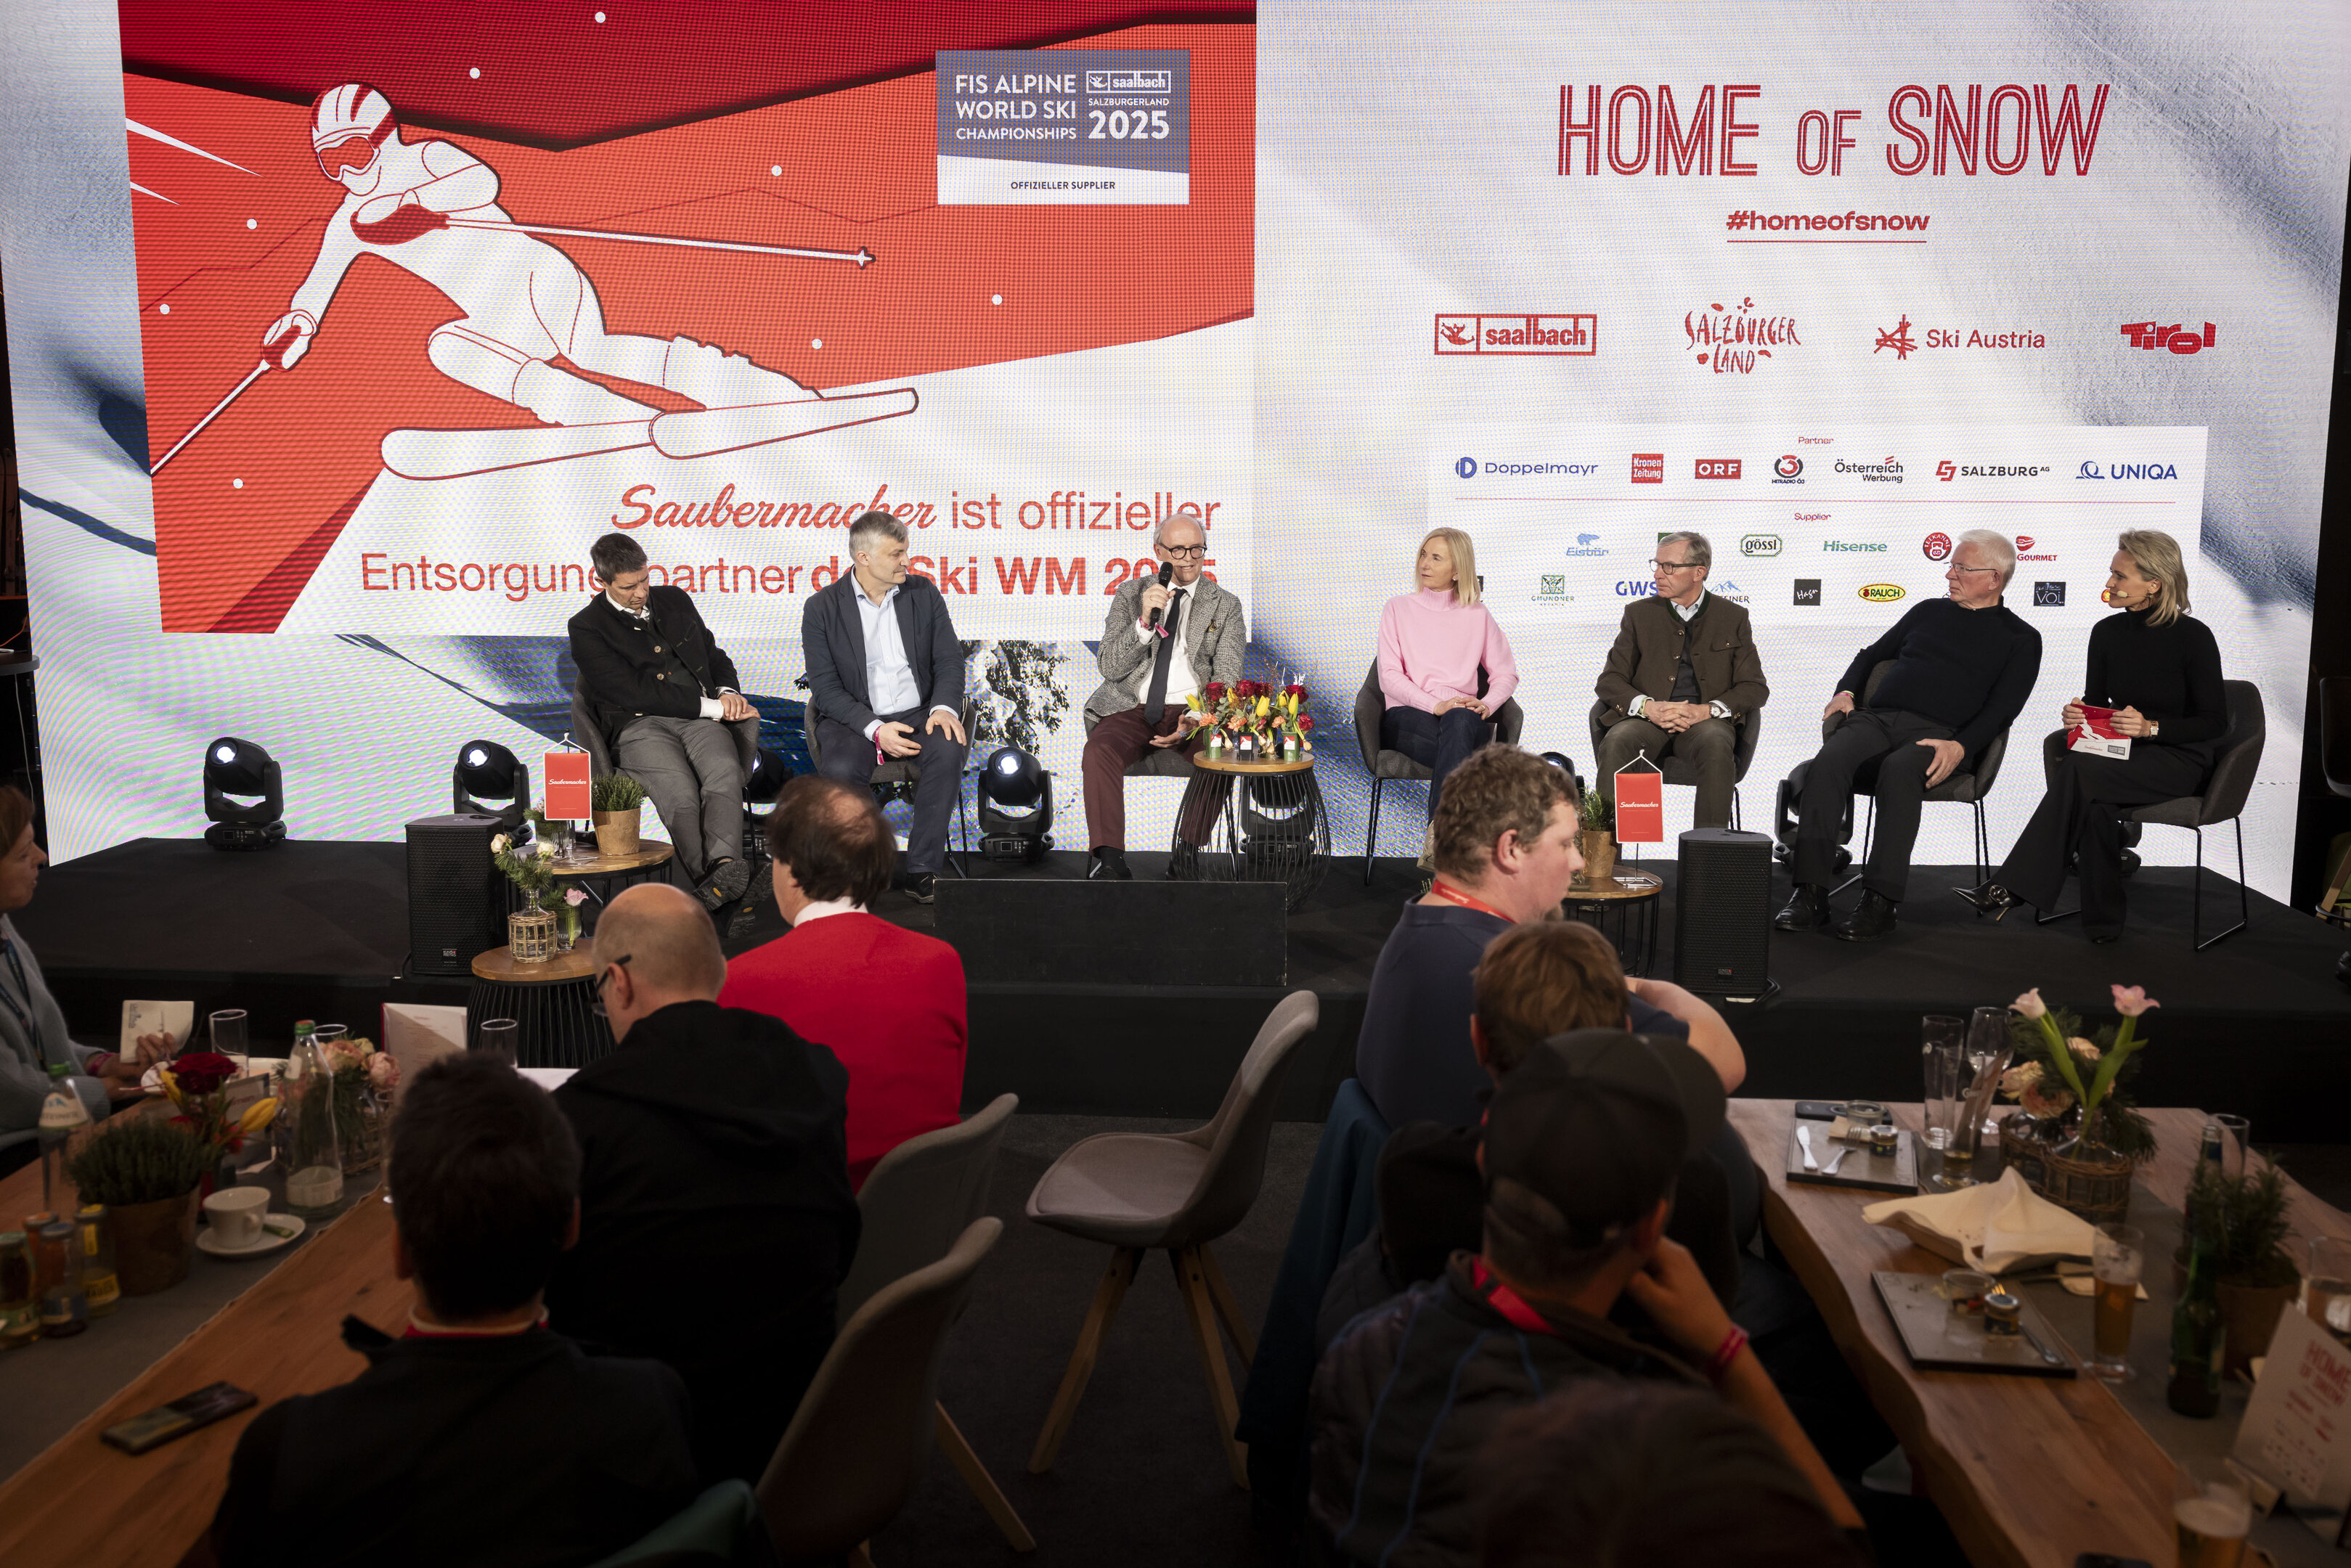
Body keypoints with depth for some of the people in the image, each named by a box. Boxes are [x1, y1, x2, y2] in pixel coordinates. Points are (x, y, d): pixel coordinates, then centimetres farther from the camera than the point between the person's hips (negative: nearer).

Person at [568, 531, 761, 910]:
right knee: (681, 793, -35)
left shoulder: (675, 600, 23)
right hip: (639, 726, -3)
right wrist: (710, 706, -8)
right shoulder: (587, 628, 6)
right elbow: (634, 693, -5)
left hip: (699, 720, 3)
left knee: (725, 771, -33)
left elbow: (715, 655, 31)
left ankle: (725, 866, -54)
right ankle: (710, 888, -45)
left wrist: (727, 693, 6)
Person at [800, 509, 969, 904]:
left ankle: (922, 867, -22)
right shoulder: (822, 607, -3)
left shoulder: (924, 593, 6)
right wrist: (874, 729, -22)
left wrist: (945, 707, -17)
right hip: (854, 719, -2)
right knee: (841, 770, -34)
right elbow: (826, 686, -7)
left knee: (949, 749, -31)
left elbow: (949, 660, 6)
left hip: (917, 713, 2)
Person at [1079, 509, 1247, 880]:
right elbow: (1109, 666, 1)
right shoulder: (1130, 594, 10)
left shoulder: (1226, 606, 10)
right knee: (1099, 752, -31)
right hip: (1132, 709, 0)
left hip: (1193, 711, 0)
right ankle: (1110, 860, -30)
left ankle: (1186, 854, -20)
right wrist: (1145, 622, -16)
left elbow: (1226, 679, 2)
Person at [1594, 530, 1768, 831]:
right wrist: (1647, 707, -13)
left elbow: (1755, 688, 7)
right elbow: (1610, 681, 9)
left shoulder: (1733, 617, 12)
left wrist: (1707, 710, -13)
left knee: (1716, 745, -36)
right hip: (1648, 720, 1)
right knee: (1616, 743, -32)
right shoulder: (1639, 613, 14)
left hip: (1705, 723, -1)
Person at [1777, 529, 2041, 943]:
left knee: (1899, 769, -39)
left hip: (1938, 733, -3)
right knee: (1830, 758, -31)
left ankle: (1881, 902, -40)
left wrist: (1960, 747, -17)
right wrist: (1846, 692, 11)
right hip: (1876, 717, 4)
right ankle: (1810, 895, -36)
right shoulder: (1930, 611, 28)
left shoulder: (2020, 638, 14)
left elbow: (2002, 708, 1)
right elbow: (1872, 654, 33)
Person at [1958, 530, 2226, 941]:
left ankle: (2012, 888, -34)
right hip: (2124, 753, 4)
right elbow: (2095, 703, 15)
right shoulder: (2107, 633, 6)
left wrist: (2151, 727, -24)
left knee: (2078, 771, -34)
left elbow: (2214, 720, -8)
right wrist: (2079, 714, -9)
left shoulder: (2193, 637, -9)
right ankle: (2102, 922, -26)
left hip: (2180, 759, -4)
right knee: (2093, 802, -35)